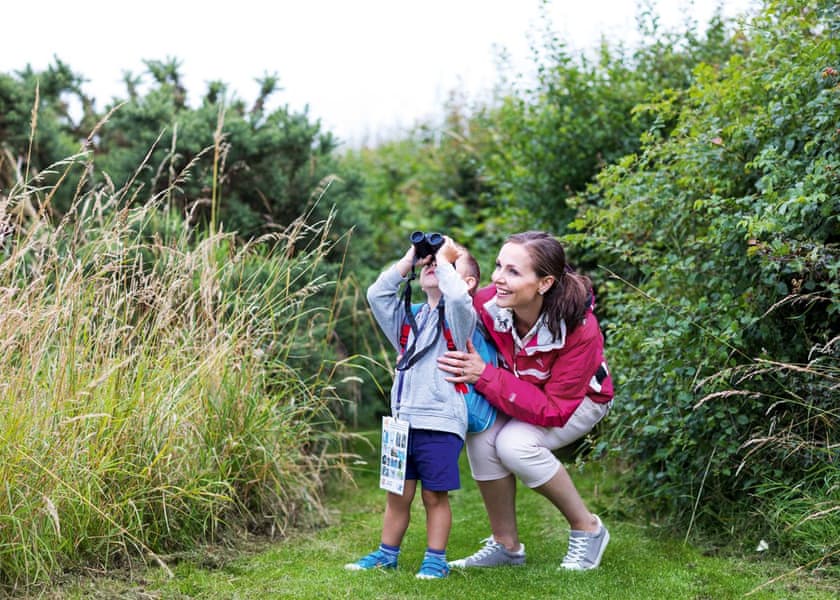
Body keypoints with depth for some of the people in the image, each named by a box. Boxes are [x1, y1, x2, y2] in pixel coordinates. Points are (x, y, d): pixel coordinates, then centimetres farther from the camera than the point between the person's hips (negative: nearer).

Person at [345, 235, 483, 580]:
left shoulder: (458, 318, -1)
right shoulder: (409, 318, 16)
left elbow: (458, 297, -23)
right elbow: (376, 295, 7)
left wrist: (444, 258, -9)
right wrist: (408, 261, 7)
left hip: (441, 422, -5)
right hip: (403, 420, 5)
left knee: (435, 495, 1)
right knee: (397, 493, 12)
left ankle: (436, 559, 11)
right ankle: (387, 553, 22)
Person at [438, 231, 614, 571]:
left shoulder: (579, 328, -37)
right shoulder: (488, 304, -27)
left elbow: (554, 410, -34)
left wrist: (484, 376, -41)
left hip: (578, 399, -4)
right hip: (517, 396, 4)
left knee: (515, 443, -30)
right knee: (481, 436, -26)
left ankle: (587, 529, -6)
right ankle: (506, 546, -5)